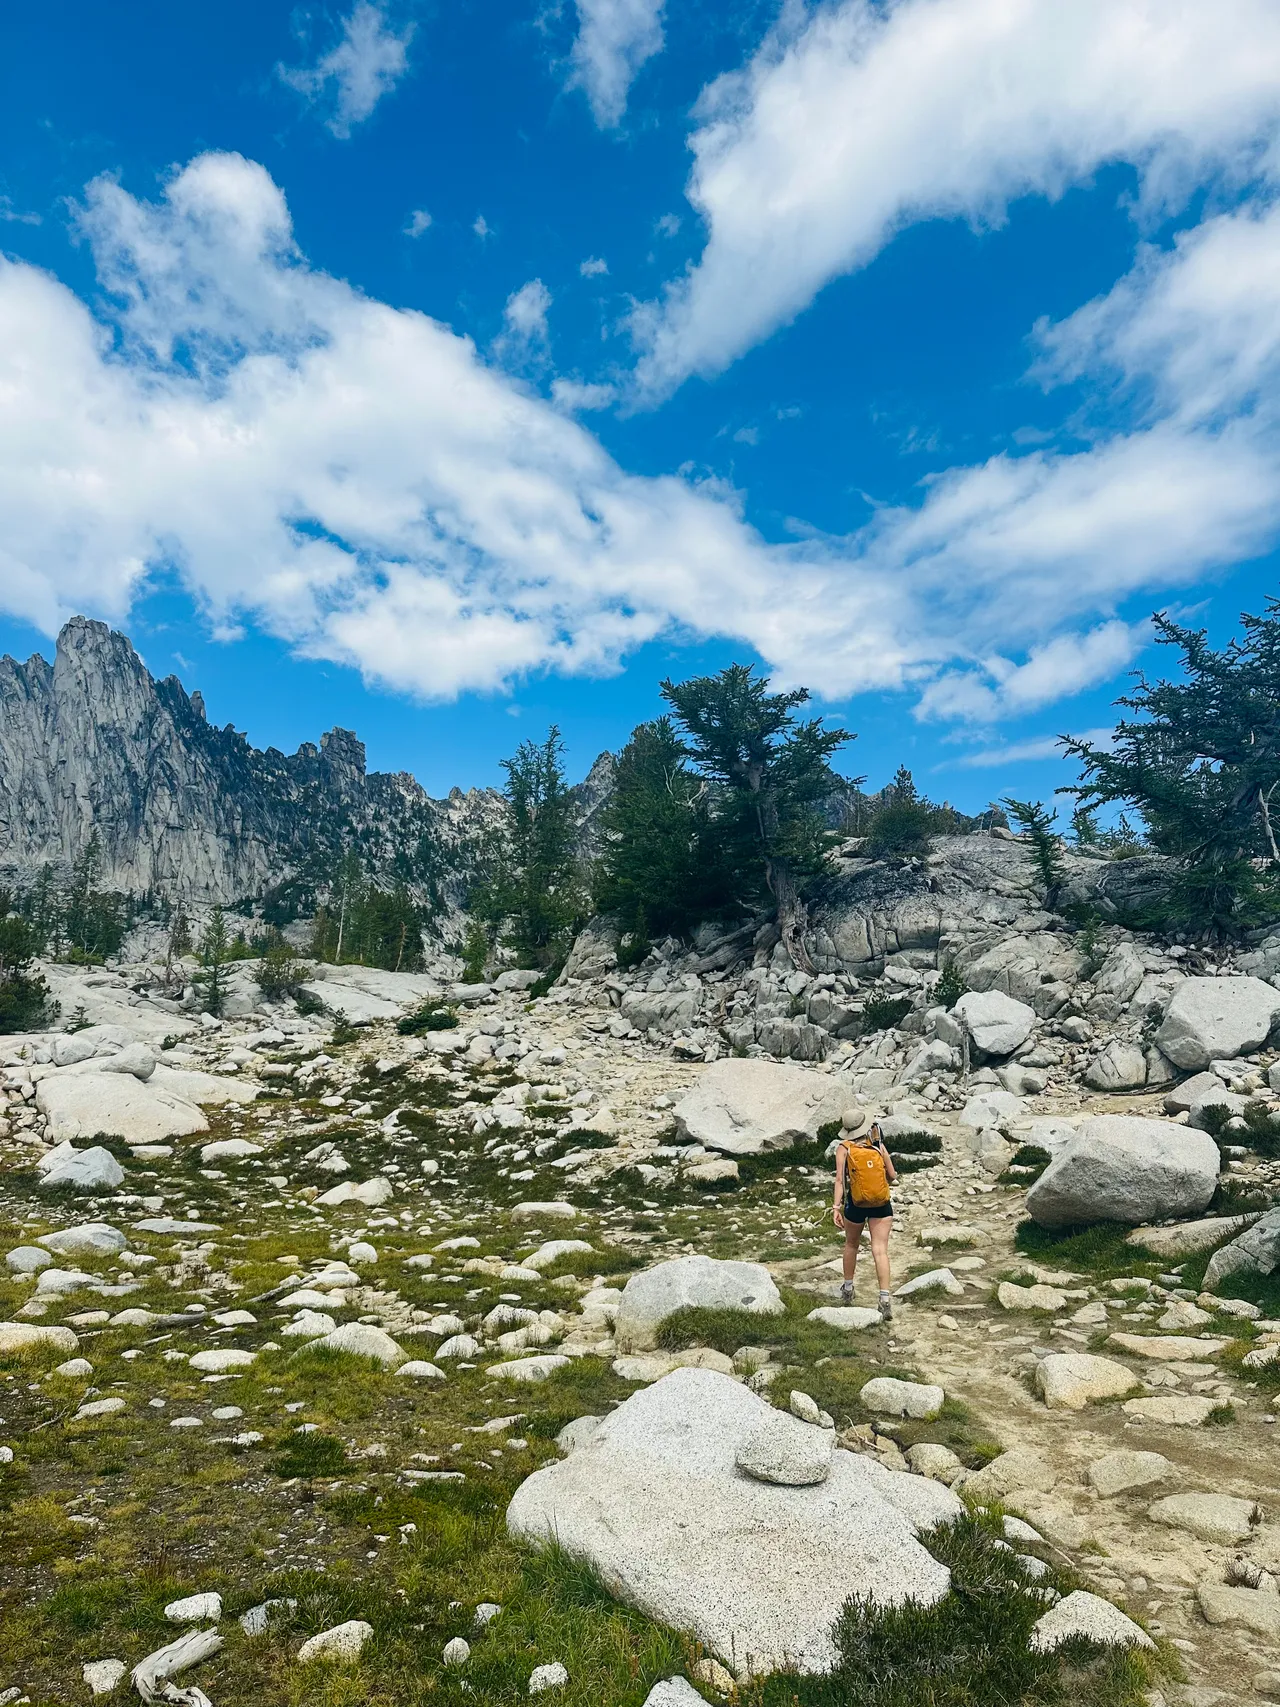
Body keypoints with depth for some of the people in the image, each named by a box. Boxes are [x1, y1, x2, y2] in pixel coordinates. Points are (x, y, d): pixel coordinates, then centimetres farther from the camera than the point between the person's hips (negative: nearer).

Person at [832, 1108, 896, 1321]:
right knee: (880, 1250, -1)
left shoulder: (844, 1148, -7)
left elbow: (840, 1179, -15)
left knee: (851, 1245, 22)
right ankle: (885, 1298, -13)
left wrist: (836, 1207, -16)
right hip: (882, 1205, 0)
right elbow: (892, 1176, 4)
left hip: (855, 1205, 0)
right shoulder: (878, 1146, -1)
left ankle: (848, 1290, 36)